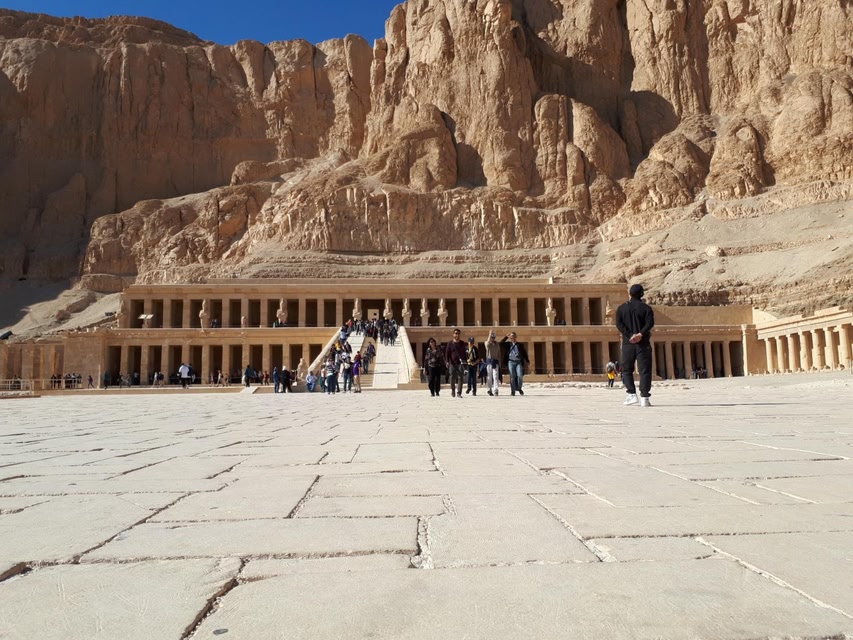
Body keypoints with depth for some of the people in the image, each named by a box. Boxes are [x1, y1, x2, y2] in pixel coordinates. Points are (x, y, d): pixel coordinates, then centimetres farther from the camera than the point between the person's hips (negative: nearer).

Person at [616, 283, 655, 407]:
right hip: (643, 343, -1)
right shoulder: (646, 308, 3)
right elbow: (650, 323, -13)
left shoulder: (622, 308, 7)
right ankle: (644, 397, -5)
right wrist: (640, 334, -19)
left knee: (627, 370, 11)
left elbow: (619, 324, -5)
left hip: (628, 343, 1)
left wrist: (630, 335, -11)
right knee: (644, 370, 1)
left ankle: (632, 395, 1)